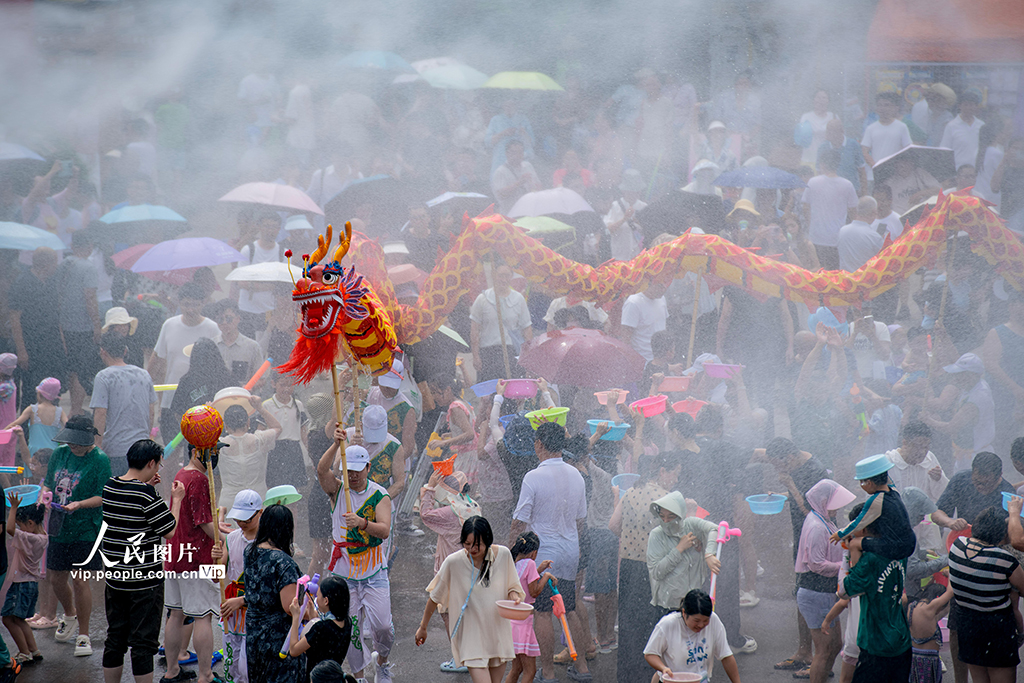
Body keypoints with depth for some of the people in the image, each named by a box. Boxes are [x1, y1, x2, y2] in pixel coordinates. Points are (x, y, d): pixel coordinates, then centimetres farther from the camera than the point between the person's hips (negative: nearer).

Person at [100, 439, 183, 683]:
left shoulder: (109, 486, 2)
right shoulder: (146, 494, -20)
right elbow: (170, 531, -13)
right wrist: (176, 499, -2)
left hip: (115, 578, 7)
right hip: (144, 581, -7)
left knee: (115, 638, 15)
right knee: (143, 643, 1)